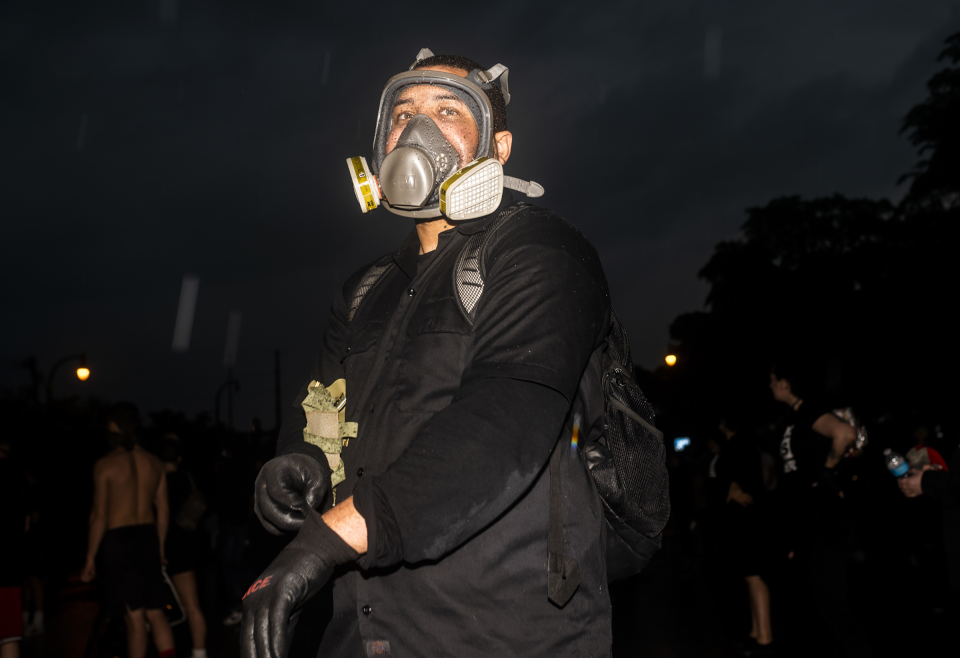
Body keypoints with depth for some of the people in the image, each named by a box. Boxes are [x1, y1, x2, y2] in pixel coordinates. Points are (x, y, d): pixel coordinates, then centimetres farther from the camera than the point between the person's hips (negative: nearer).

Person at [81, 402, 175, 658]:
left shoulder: (105, 465, -7)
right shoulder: (154, 463, 6)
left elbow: (99, 515, -9)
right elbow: (162, 511, 9)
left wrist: (90, 558, -3)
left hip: (118, 540, -4)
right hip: (148, 537, 4)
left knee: (134, 617, 2)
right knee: (155, 613, 12)